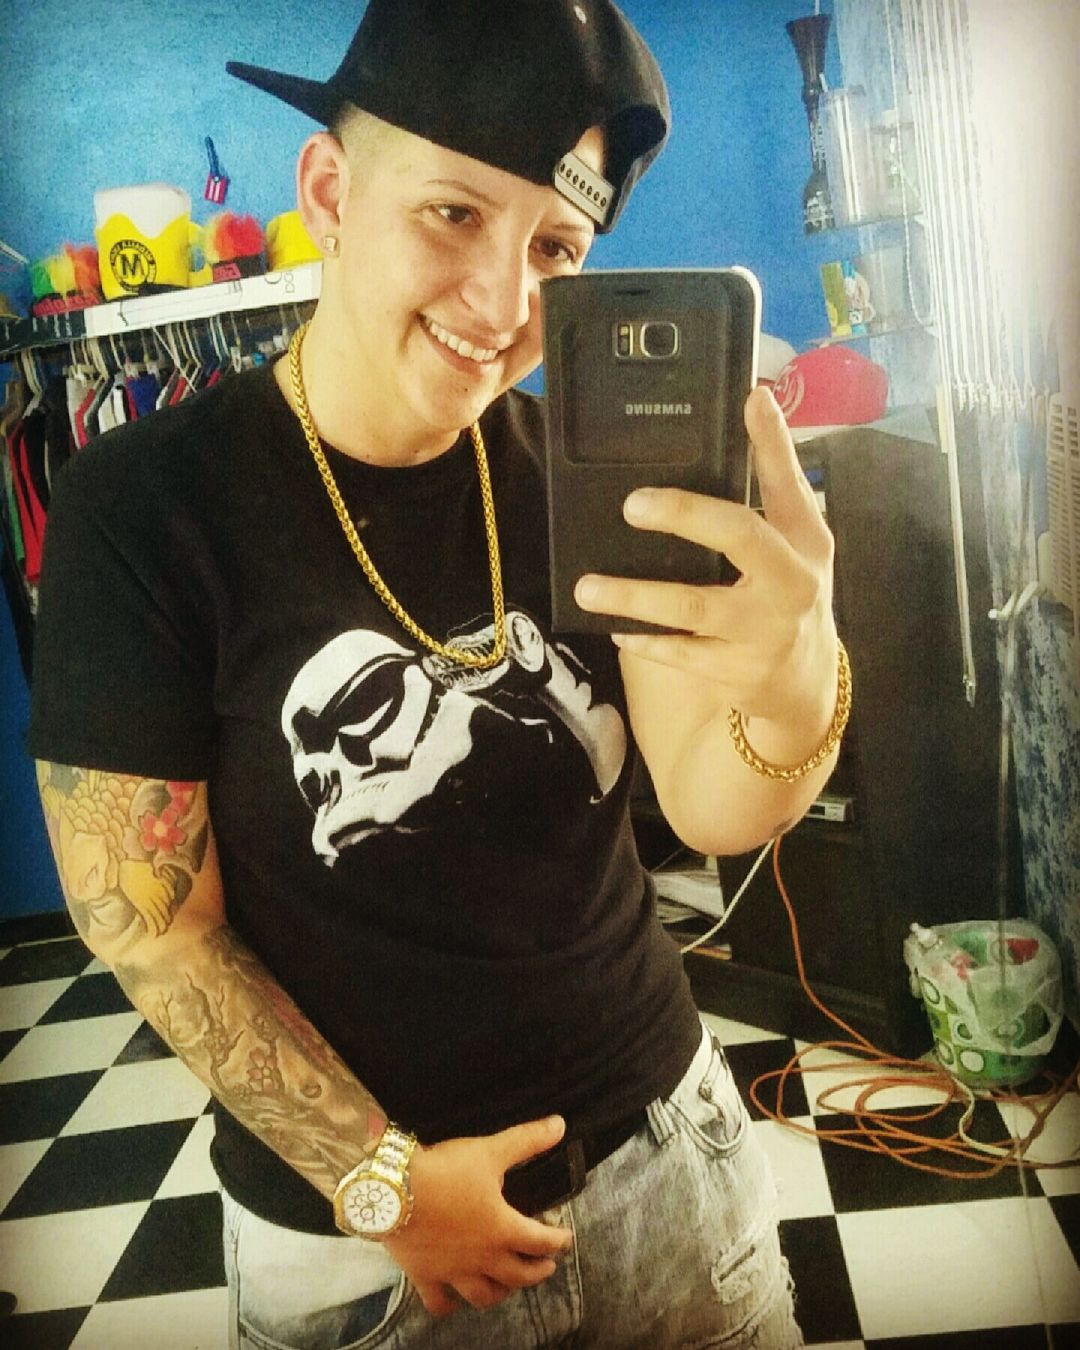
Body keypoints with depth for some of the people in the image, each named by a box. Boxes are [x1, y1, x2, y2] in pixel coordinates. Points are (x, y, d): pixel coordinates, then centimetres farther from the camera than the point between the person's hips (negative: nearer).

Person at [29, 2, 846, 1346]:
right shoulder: (143, 507, -16)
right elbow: (146, 917, -12)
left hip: (666, 1137, 4)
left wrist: (795, 688, -35)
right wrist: (381, 1182, -12)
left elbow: (714, 809, -14)